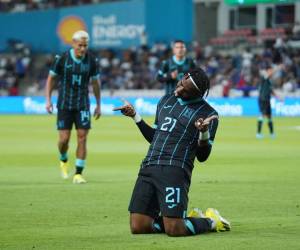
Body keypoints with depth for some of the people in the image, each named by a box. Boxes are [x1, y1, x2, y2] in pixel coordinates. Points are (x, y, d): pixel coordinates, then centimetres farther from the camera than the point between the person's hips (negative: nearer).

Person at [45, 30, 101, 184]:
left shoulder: (92, 61, -4)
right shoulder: (62, 59, -9)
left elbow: (95, 82, 10)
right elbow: (51, 78, 4)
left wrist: (98, 105, 13)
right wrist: (48, 100, -2)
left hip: (82, 105, 1)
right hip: (64, 105, -1)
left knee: (82, 137, -6)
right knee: (64, 139, -4)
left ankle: (78, 174, 1)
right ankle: (64, 160, 29)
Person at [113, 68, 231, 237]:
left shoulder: (208, 113, 1)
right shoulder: (166, 101, 19)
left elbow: (202, 157, 0)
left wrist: (204, 133, -18)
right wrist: (135, 116, 22)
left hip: (175, 170, -6)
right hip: (149, 167, 6)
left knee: (173, 230, -19)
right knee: (138, 227, -6)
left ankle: (210, 221, 14)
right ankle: (188, 218, 17)